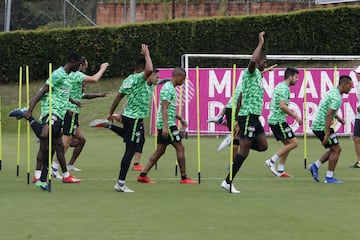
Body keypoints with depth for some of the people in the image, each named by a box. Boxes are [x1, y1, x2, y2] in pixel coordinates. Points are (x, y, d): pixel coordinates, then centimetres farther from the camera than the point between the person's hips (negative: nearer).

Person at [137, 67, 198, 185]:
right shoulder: (168, 89, -14)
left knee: (160, 151, 9)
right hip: (167, 124, -10)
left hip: (165, 125, 10)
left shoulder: (171, 88, 18)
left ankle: (143, 175, 7)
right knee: (180, 148, -6)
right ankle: (184, 178, -3)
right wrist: (165, 126, -27)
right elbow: (164, 108, -21)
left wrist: (181, 119, 32)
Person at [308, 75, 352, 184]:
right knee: (336, 149, -3)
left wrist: (338, 117, 19)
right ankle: (329, 177, 0)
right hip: (322, 127, -10)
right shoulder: (337, 98, -19)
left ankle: (315, 166, 11)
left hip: (317, 125, 10)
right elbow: (328, 116, -25)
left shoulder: (332, 91, 12)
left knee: (335, 149, 15)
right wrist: (327, 134, -25)